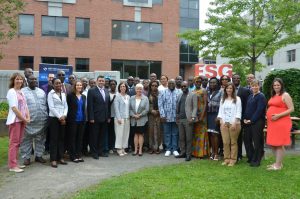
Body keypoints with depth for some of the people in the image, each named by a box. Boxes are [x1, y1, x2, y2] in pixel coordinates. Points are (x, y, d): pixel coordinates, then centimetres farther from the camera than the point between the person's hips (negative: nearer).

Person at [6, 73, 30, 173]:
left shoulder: (21, 92, 15)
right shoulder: (11, 91, -8)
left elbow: (25, 106, 14)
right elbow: (14, 108, -16)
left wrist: (28, 118, -1)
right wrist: (24, 119, -14)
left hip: (22, 120, 8)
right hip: (15, 120, -8)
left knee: (18, 142, 10)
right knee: (14, 142, -6)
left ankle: (15, 163, 17)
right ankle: (12, 165, -2)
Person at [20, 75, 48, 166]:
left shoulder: (41, 91, 15)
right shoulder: (23, 91, 1)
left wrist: (46, 116, 8)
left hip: (41, 121, 4)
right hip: (28, 121, -4)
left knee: (40, 139, 11)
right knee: (27, 140, 2)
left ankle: (39, 155, 23)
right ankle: (26, 157, 13)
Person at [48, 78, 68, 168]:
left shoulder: (63, 94, 13)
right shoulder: (51, 94, -3)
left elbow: (66, 106, 10)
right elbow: (51, 107, -11)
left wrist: (64, 116, -7)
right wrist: (59, 117, -15)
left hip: (63, 119, 5)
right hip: (54, 118, -5)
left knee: (62, 138, 8)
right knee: (54, 139, -2)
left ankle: (60, 157, 16)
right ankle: (53, 159, 3)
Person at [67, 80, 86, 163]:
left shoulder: (84, 96, 11)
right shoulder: (70, 96, -4)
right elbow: (67, 107, -5)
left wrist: (84, 118, 9)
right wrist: (68, 117, -9)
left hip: (82, 120, 5)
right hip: (73, 120, -5)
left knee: (80, 138, 9)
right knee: (72, 138, 3)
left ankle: (79, 155, 17)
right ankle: (73, 156, 10)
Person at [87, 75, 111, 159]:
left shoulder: (106, 91, 12)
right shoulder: (92, 91, -5)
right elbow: (90, 106, -9)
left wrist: (108, 117, 9)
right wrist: (91, 118, -14)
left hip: (104, 118, 5)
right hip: (95, 118, -5)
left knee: (102, 136, 12)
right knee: (94, 136, 4)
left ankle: (100, 151, 23)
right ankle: (94, 152, 14)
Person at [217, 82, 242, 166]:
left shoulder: (237, 99, 1)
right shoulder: (223, 99, 15)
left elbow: (238, 112, -4)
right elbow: (220, 111, 12)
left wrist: (235, 123, -13)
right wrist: (221, 121, 0)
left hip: (234, 123, -4)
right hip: (224, 123, 4)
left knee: (233, 142, 1)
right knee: (225, 142, 2)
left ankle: (233, 159, 8)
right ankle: (226, 159, 11)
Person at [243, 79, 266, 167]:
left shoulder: (261, 96, -9)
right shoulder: (250, 96, 14)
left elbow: (259, 110, -15)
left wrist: (251, 120, -15)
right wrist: (245, 118, 3)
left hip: (257, 122, -8)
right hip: (248, 122, 8)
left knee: (257, 141, 0)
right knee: (246, 139, 11)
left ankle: (256, 160, 12)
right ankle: (250, 158, 27)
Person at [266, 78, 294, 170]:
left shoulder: (285, 95, -7)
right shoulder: (273, 96, 16)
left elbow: (291, 109, -12)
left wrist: (278, 115, -19)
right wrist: (268, 117, 10)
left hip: (281, 123, -8)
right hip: (272, 123, 8)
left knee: (279, 144, -2)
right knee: (273, 144, 12)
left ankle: (278, 165, 7)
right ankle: (278, 162, 25)